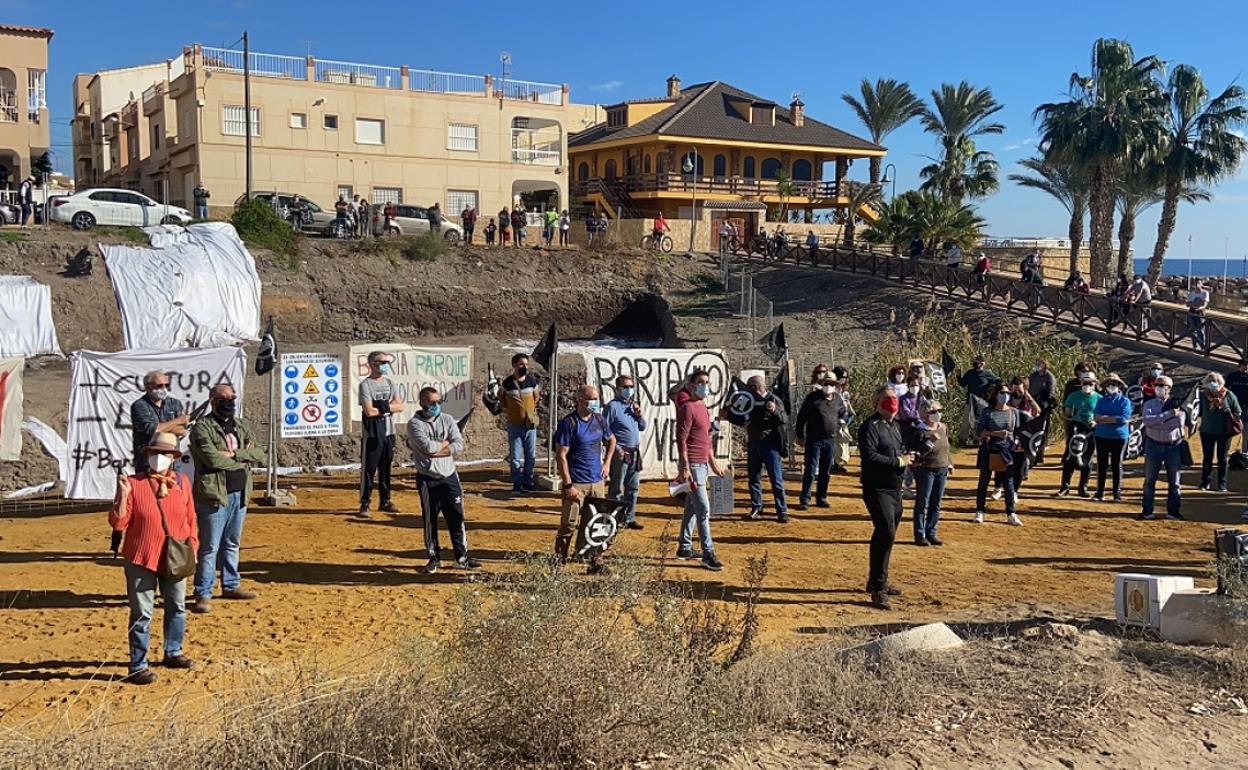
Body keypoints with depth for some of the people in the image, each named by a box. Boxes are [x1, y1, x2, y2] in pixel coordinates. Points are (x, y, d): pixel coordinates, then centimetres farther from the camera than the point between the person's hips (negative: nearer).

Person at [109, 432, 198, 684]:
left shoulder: (182, 482, 2)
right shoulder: (133, 483, -9)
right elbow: (118, 524, -11)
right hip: (141, 559, -4)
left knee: (177, 608, 17)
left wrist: (192, 542, 2)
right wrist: (123, 495, -22)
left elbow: (190, 518, 12)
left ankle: (173, 653, 36)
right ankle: (138, 667, 8)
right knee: (142, 614, 0)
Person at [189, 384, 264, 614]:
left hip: (240, 494, 7)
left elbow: (260, 455, 3)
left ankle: (231, 586, 29)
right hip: (214, 495, -7)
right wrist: (244, 458, -6)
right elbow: (213, 459, -20)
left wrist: (233, 454, -13)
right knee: (210, 547, -3)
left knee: (232, 543, 17)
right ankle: (203, 594, 4)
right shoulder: (202, 428, -7)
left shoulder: (242, 427, 14)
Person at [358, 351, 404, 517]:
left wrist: (385, 406, -13)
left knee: (385, 468, 13)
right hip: (372, 433, -6)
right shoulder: (365, 385, -8)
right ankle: (365, 504, 2)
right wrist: (390, 406, -9)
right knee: (368, 469, -3)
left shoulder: (389, 383, 11)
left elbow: (400, 406, 3)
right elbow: (369, 411, -18)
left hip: (388, 432, 6)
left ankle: (385, 501, 22)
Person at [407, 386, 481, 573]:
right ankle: (434, 558, 16)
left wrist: (437, 449, -15)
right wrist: (447, 443, -6)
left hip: (449, 476, 3)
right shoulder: (415, 424, -7)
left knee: (456, 517, 4)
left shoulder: (447, 420, 6)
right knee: (430, 519, 5)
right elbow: (428, 446, -21)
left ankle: (462, 557, 11)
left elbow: (459, 445, -5)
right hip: (427, 479, -3)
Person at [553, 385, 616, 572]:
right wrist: (568, 485, -17)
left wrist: (607, 462, 14)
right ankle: (558, 561, 7)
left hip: (596, 481, 6)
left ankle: (594, 562, 16)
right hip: (576, 483, -6)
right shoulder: (568, 423, -12)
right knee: (569, 524, -4)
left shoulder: (599, 420, 7)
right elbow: (561, 456, -13)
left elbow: (611, 440, 27)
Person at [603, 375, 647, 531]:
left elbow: (643, 427, 18)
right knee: (616, 488, -3)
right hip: (620, 453, -8)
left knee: (633, 487, 12)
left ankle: (630, 518, 21)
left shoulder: (633, 405, 14)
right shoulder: (612, 406, -8)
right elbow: (605, 430, -12)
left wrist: (639, 414, 0)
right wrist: (617, 448, -17)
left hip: (635, 452, 8)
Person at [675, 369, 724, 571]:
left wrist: (713, 463, 23)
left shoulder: (703, 408, 15)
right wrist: (685, 468, -22)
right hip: (692, 465, -10)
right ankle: (708, 554, -9)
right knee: (703, 509, -11)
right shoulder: (688, 408, -14)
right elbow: (681, 439, -18)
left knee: (692, 508, 15)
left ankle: (684, 547, 24)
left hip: (703, 465, 10)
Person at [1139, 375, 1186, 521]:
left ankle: (1173, 511, 16)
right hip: (1154, 445, 0)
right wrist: (1168, 414, -23)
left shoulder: (1176, 404, -1)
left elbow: (1179, 422, -17)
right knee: (1150, 479, 4)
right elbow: (1147, 421, -17)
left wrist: (1156, 422, -16)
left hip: (1174, 446, 0)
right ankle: (1147, 510, 10)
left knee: (1174, 481, 7)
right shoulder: (1149, 404, 1)